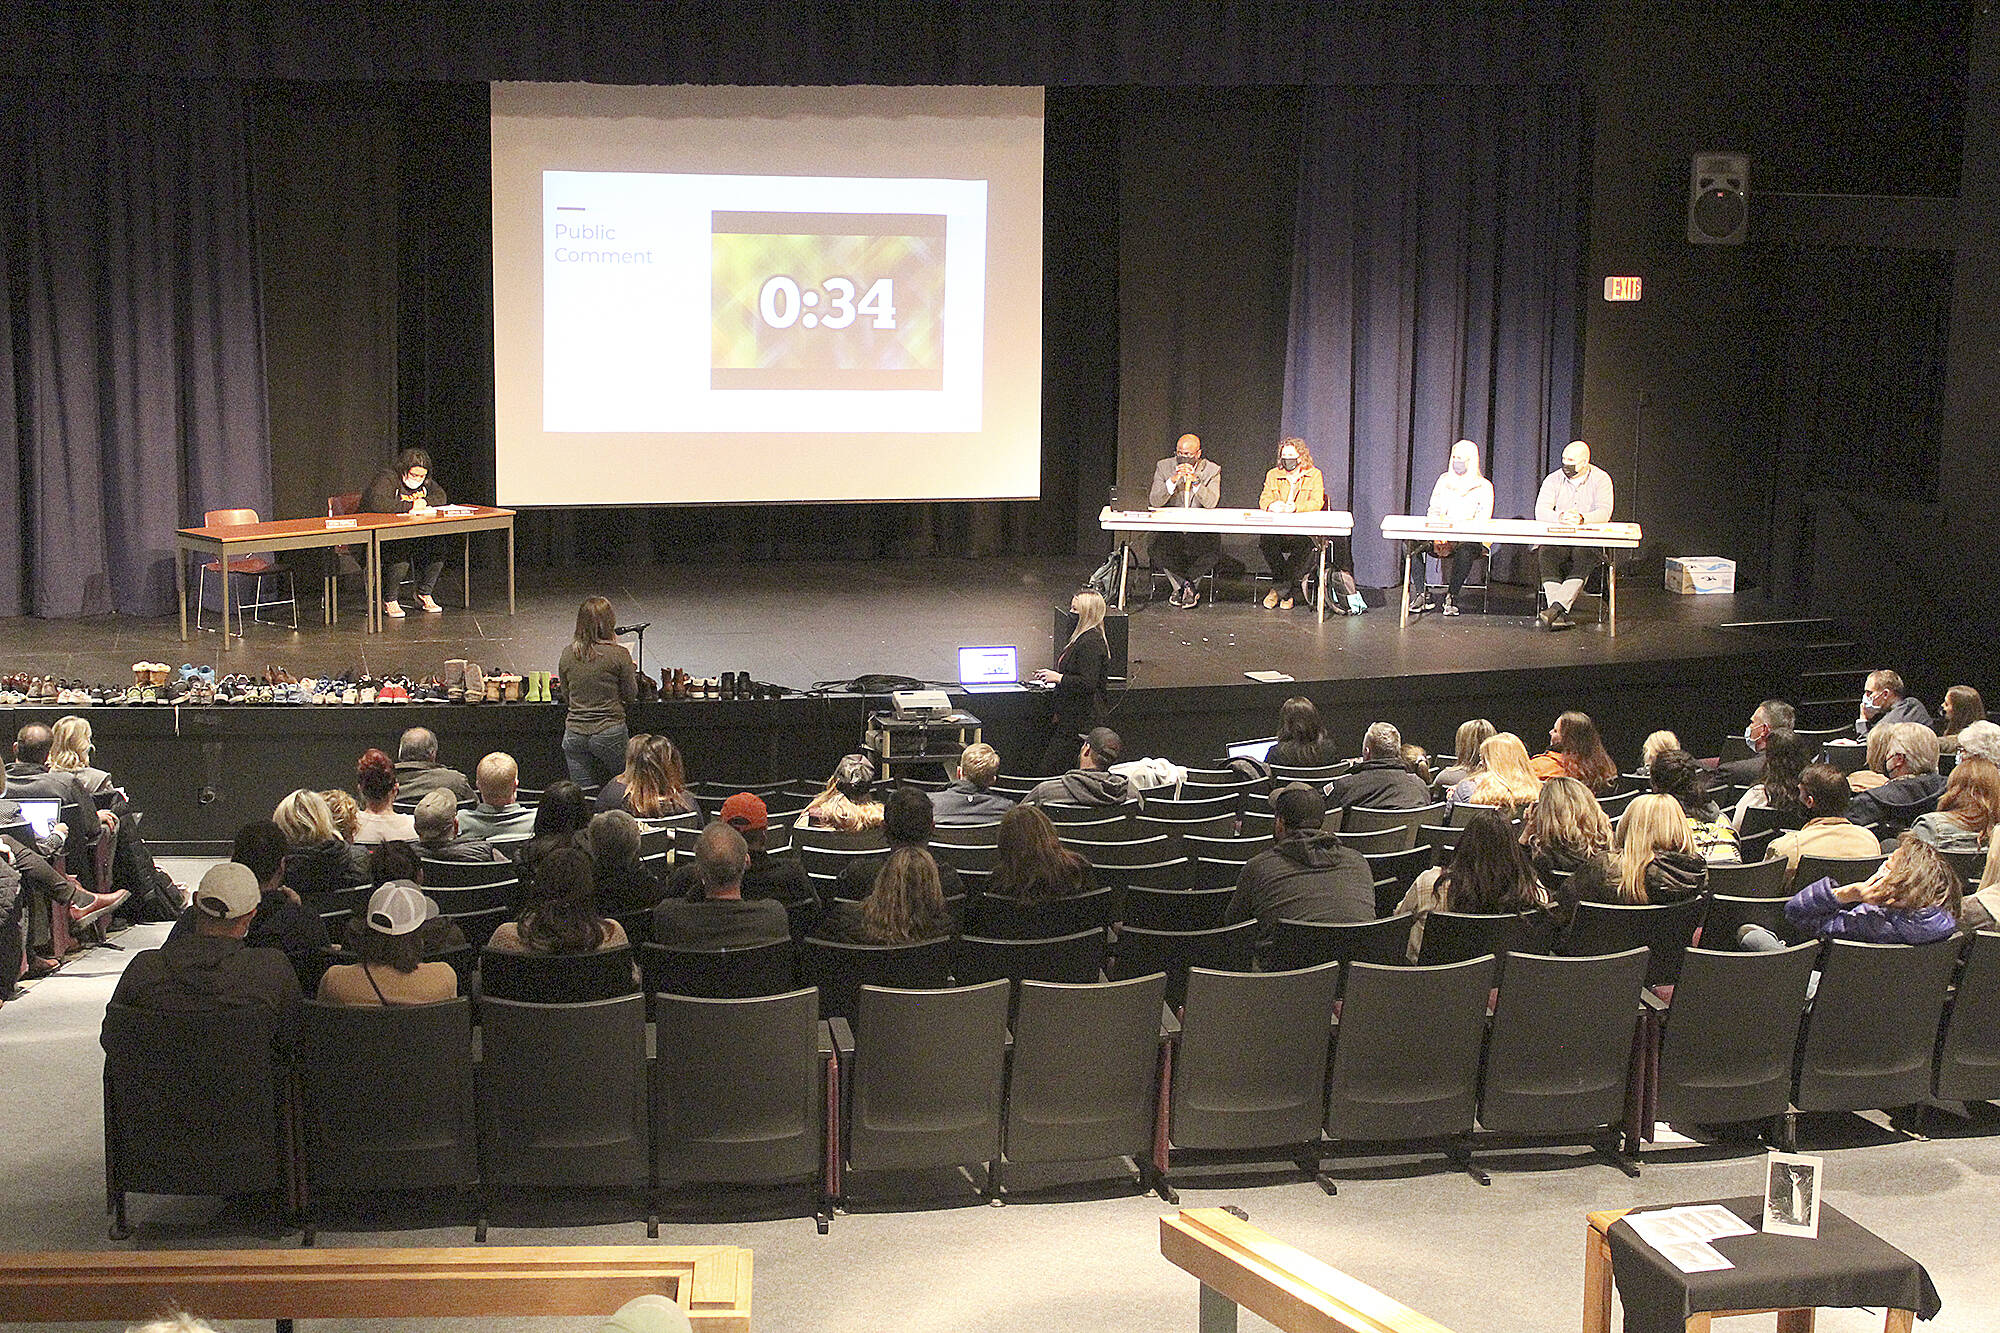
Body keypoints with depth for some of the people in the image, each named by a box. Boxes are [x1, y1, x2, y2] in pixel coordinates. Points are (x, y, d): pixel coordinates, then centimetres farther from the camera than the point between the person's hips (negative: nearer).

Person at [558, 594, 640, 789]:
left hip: (574, 734, 4)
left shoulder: (567, 655, 1)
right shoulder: (618, 654, -11)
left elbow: (566, 697, 12)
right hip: (609, 733, -4)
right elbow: (631, 696, -1)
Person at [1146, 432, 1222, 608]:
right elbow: (1154, 501, -8)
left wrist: (1195, 482, -26)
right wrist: (1173, 480, -21)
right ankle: (1188, 587, -2)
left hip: (1200, 529, 0)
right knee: (1159, 552, -29)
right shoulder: (1164, 467, 3)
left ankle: (1180, 585, 0)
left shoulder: (1212, 470, 1)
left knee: (1211, 554, -28)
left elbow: (1211, 503, -13)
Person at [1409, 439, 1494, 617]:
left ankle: (1451, 597, -30)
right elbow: (1433, 511, 15)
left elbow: (1483, 519, -7)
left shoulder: (1483, 486, 3)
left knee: (1465, 549, -41)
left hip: (1469, 538, -4)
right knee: (1413, 543, -25)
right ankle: (1422, 596, -24)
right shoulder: (1444, 480, 17)